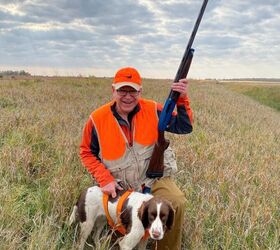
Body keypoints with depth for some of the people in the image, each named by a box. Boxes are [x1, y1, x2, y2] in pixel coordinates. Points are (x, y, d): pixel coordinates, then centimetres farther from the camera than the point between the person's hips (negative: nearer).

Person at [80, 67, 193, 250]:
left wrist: (182, 99, -20)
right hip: (120, 187, 0)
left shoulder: (152, 110, -7)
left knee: (177, 202, -25)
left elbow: (184, 127, -4)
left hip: (154, 179, 0)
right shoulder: (98, 119, -10)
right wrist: (105, 179, -11)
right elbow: (87, 152, 1)